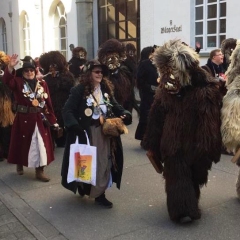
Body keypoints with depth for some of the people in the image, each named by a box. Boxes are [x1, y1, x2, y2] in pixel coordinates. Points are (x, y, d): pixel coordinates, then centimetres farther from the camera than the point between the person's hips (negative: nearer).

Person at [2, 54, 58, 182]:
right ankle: (19, 164, 38)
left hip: (40, 119, 1)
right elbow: (7, 80, -23)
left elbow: (48, 102, 3)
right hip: (23, 119, -1)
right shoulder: (18, 82, 0)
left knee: (41, 144, 2)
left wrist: (52, 119, -1)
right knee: (22, 142, 13)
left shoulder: (42, 84, 4)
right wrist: (10, 67, -41)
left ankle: (39, 171, 11)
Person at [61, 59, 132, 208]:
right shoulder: (79, 90, -11)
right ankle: (82, 187, 32)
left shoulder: (106, 88, 7)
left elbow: (114, 106, 14)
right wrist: (75, 126, -29)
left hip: (104, 133, 5)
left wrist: (125, 114, -7)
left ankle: (100, 194, 19)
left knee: (103, 162, 8)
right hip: (85, 133, -5)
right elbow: (67, 110, -14)